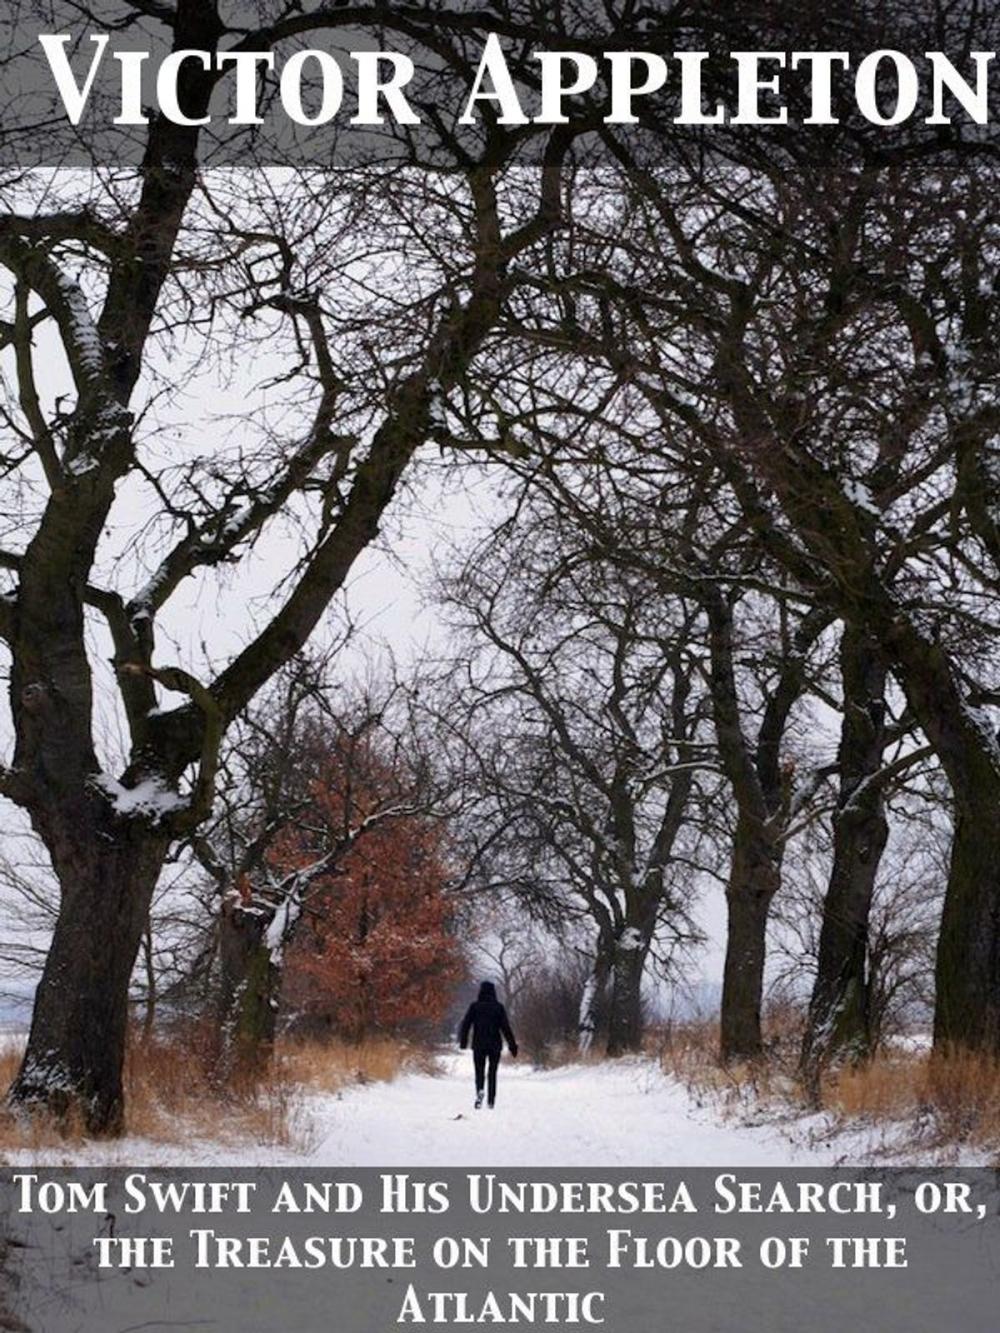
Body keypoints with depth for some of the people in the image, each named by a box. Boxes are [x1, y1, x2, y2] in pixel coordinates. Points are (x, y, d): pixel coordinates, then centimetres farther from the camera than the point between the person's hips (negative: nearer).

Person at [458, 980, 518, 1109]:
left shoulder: (474, 1006, -1)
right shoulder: (498, 1007, -1)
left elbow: (466, 1024, -3)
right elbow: (505, 1027, -4)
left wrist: (463, 1041, 8)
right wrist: (512, 1045, -1)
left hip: (479, 1044, -1)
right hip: (495, 1045, 1)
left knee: (479, 1071, 6)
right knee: (492, 1073, 13)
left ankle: (479, 1090, -24)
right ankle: (491, 1101, 9)